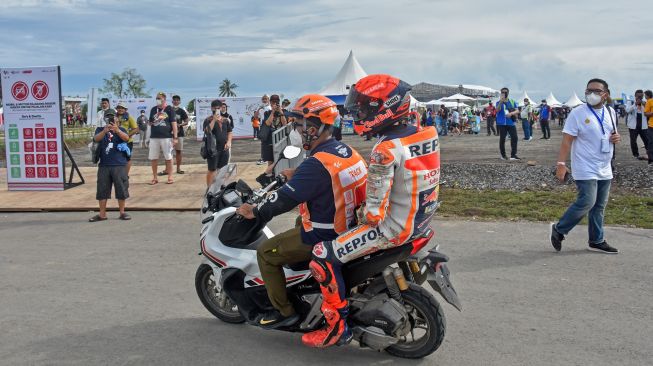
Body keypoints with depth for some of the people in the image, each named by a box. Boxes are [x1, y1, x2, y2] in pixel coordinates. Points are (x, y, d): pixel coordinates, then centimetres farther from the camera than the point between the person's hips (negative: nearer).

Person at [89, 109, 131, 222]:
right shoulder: (100, 130, 6)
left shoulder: (121, 129, 4)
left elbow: (126, 138, -16)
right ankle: (102, 214, 14)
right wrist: (105, 131, -35)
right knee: (102, 190, 5)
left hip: (119, 165, -1)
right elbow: (96, 139, -15)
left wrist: (117, 130, -35)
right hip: (104, 165, 1)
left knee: (121, 189, 4)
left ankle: (122, 212, 16)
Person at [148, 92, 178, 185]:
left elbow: (174, 123, -5)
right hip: (154, 137, 4)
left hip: (166, 137, -4)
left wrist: (175, 137, -10)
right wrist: (151, 123, 0)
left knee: (168, 157, 3)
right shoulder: (153, 109, 11)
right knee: (153, 158, 6)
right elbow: (150, 122, 23)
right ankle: (154, 178, 15)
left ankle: (170, 177, 13)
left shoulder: (169, 109, -1)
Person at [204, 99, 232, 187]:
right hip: (213, 149, -5)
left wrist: (229, 142, -1)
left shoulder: (225, 120, 12)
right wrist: (214, 120, -22)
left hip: (224, 149, 5)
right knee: (212, 170, -3)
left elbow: (230, 132, 17)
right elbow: (207, 132, -19)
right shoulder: (208, 120, -3)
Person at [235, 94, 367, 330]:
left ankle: (283, 311, 10)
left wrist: (256, 213, -8)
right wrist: (296, 176, 24)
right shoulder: (348, 152, 2)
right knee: (300, 223, 35)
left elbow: (286, 199, -23)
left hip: (322, 238, -9)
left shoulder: (316, 164, -25)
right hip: (350, 228, 9)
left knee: (265, 253, 3)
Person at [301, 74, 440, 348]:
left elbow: (375, 212, -25)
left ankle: (337, 326, 0)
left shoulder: (385, 150, -25)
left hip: (393, 228, -10)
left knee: (324, 255, -8)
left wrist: (362, 216, -2)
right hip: (420, 220, 10)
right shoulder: (425, 135, 2)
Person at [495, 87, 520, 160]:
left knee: (514, 137, -8)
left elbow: (517, 111, 4)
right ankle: (503, 155, 14)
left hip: (511, 123, 2)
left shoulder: (512, 102, 10)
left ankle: (513, 155, -5)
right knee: (502, 139, 2)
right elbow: (497, 110, -17)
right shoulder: (499, 102, 2)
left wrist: (511, 113, -16)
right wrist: (501, 101, -31)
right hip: (502, 124, -2)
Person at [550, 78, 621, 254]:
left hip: (605, 170, 7)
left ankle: (597, 241, 21)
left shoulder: (610, 112, 10)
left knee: (599, 206, 11)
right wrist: (561, 164, -21)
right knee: (587, 202, -15)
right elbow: (567, 140, -13)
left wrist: (616, 137, -1)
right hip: (585, 169, -7)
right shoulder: (578, 113, -10)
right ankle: (559, 230, 3)